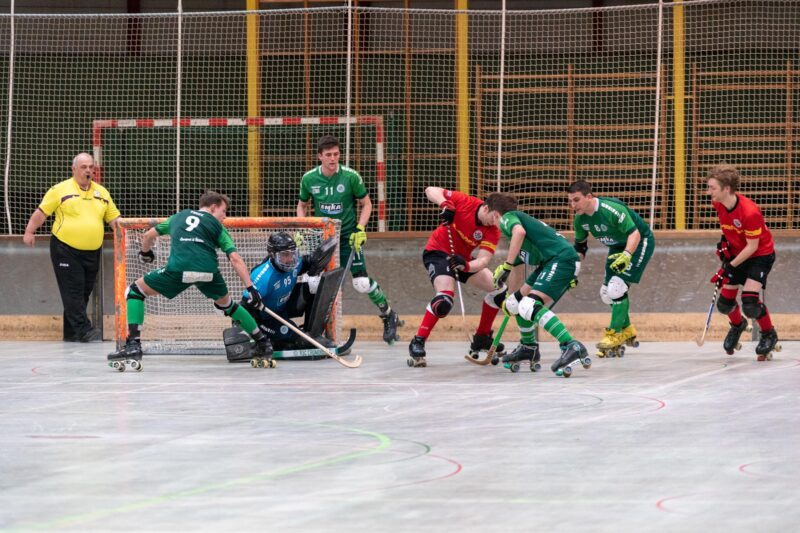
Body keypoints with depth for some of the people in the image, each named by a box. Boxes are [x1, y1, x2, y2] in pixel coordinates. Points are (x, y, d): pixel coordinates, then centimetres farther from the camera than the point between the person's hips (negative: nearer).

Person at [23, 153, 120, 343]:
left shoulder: (102, 192, 12)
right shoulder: (60, 189, -2)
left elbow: (113, 218, 15)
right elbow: (41, 212, 0)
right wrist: (29, 232, -7)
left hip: (92, 252, 5)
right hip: (65, 250, -5)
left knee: (83, 294, 7)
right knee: (73, 292, -11)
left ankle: (71, 334, 14)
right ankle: (85, 330, -15)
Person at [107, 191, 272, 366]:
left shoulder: (178, 216, 31)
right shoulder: (216, 225, 23)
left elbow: (148, 235, 39)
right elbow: (235, 258, 10)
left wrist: (145, 253, 61)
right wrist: (250, 288, 7)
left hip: (179, 269, -1)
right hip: (208, 271, 1)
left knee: (135, 291, 16)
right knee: (226, 303, 31)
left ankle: (133, 345, -1)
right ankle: (262, 343, 34)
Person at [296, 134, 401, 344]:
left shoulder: (351, 177, -11)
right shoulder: (309, 179, -4)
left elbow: (366, 204, 0)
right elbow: (302, 205, 13)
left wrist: (360, 229, -12)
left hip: (348, 236, -2)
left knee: (362, 283, -10)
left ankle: (388, 316, 13)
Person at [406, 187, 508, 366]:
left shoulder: (493, 232, -15)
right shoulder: (464, 202, -23)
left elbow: (483, 261, -25)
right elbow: (431, 190, -16)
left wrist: (466, 266, -46)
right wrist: (444, 203, -36)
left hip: (463, 258, 6)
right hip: (438, 252, -6)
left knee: (498, 289, 3)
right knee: (445, 297, -30)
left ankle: (481, 339, 19)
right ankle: (417, 343, -26)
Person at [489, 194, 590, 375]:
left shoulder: (507, 217, 3)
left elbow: (519, 231, -23)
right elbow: (518, 272, 41)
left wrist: (506, 266, -20)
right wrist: (510, 299, 51)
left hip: (562, 259, -10)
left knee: (530, 306, -23)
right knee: (517, 301, 19)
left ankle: (572, 347, -33)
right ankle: (529, 348, 32)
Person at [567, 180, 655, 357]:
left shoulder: (612, 210, -33)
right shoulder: (580, 219, -8)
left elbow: (634, 233, -34)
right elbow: (580, 246, 7)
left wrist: (626, 255, -49)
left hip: (639, 242, -8)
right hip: (618, 247, 8)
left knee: (617, 287, -19)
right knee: (607, 292, 7)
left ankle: (615, 335, -7)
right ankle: (627, 331, 26)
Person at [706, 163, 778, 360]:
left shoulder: (750, 212, -34)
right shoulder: (718, 204, -12)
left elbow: (752, 246, -26)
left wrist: (730, 267, -24)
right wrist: (725, 240, -1)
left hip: (761, 254, -7)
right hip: (736, 252, 7)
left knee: (750, 303, -21)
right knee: (725, 303, 6)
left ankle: (769, 334, 6)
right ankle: (737, 326, 41)